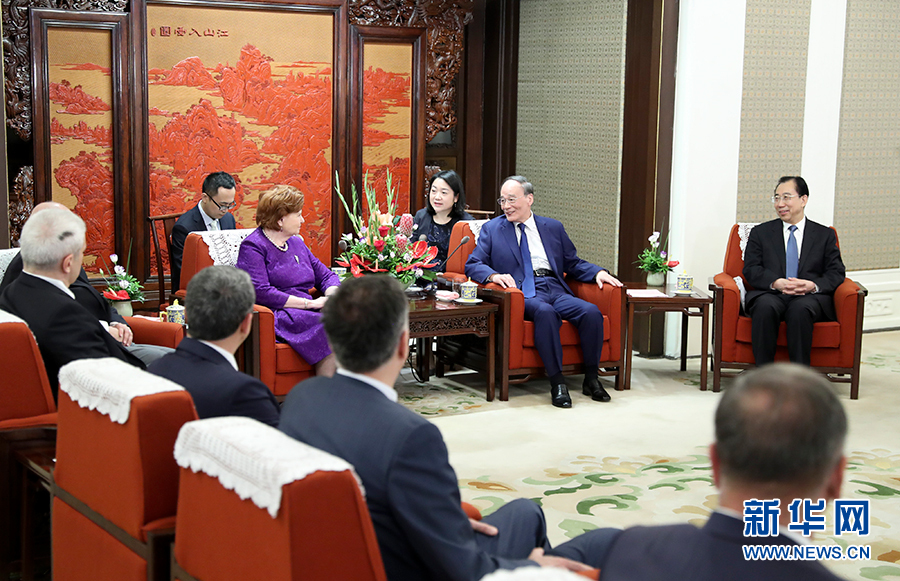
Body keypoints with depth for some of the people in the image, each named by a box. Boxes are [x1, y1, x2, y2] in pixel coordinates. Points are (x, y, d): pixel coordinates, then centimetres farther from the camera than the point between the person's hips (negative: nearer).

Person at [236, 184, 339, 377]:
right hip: (276, 316, -7)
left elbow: (326, 276, 24)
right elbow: (261, 292, -15)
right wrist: (310, 303, -14)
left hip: (305, 311, 7)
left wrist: (331, 297, -1)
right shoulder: (253, 246, -2)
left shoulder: (296, 242, 22)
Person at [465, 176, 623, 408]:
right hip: (521, 293, -3)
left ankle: (591, 379, -12)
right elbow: (472, 265, 6)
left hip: (555, 290, 3)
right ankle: (557, 383, -33)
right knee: (545, 312, -37)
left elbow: (573, 264, 22)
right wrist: (494, 275, -15)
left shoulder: (553, 227, 22)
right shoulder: (492, 229, 15)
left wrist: (598, 272, 3)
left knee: (591, 311, -25)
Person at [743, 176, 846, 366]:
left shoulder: (825, 235, 19)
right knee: (766, 307, -36)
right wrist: (776, 283, -15)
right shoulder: (760, 233, 19)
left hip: (810, 297, 0)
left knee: (800, 309, -37)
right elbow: (751, 269, 6)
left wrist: (814, 285, -14)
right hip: (770, 294, 1)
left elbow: (836, 272, 9)